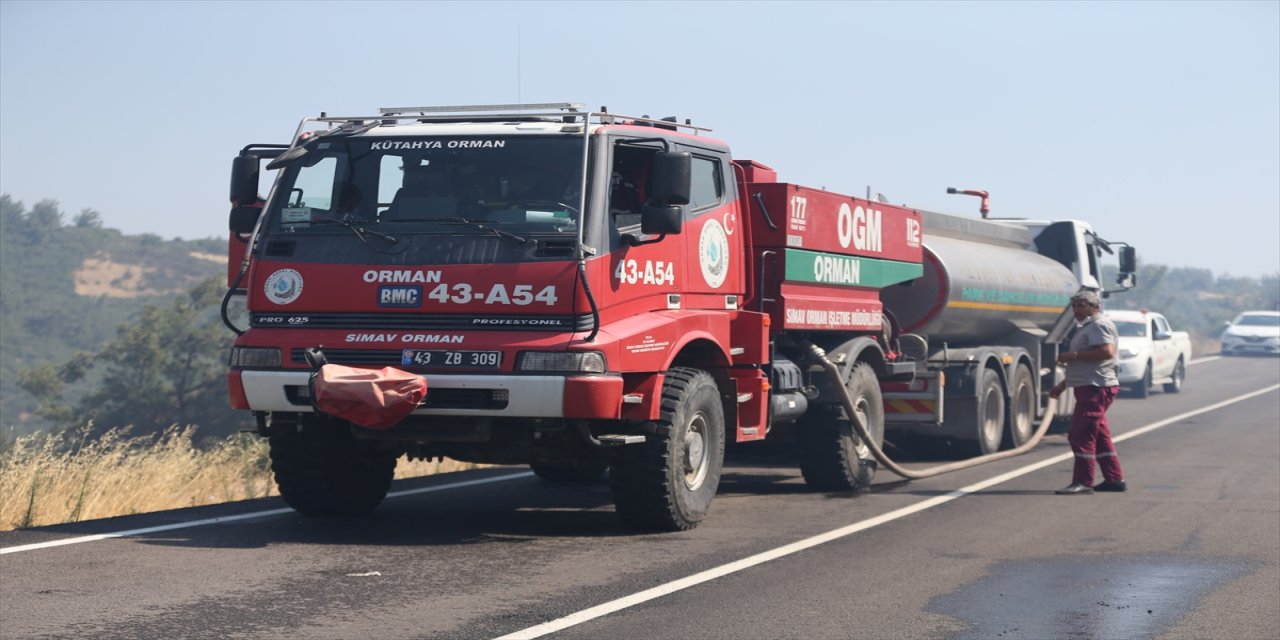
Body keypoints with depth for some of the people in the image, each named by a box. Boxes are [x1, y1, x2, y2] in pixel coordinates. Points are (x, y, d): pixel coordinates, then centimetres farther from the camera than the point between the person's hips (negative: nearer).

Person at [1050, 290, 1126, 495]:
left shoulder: (1099, 325, -10)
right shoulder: (1087, 327, 23)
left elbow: (1107, 352, -25)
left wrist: (1074, 355, -21)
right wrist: (1062, 385, 25)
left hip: (1095, 388, -11)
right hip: (1090, 386, 11)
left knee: (1081, 434, -13)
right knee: (1099, 435, 13)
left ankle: (1083, 482, -14)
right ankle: (1114, 479, 17)